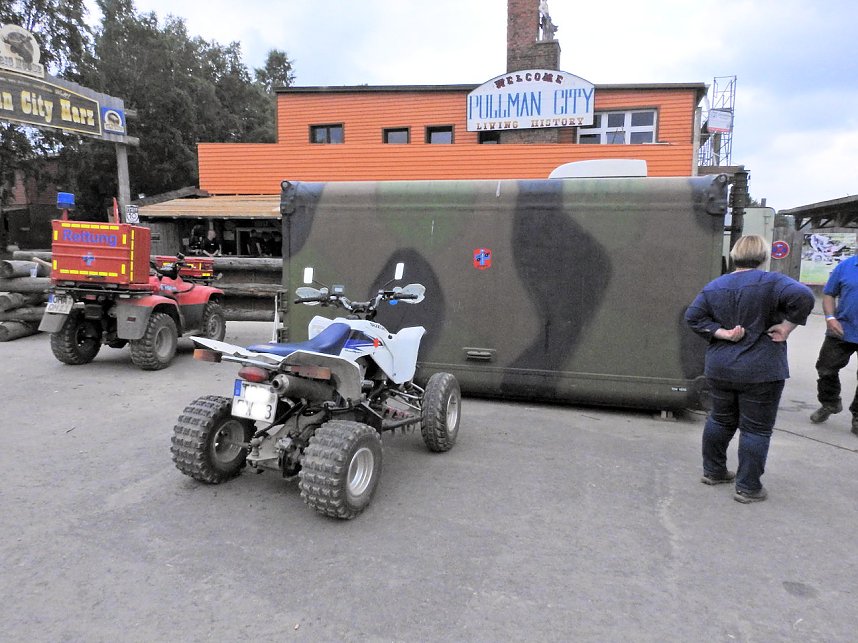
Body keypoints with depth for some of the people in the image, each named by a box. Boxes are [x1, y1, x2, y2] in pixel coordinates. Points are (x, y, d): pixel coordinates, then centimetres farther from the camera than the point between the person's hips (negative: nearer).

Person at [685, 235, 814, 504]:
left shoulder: (714, 286, 5)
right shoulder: (770, 281, -11)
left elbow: (693, 316, -1)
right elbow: (803, 296, -26)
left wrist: (722, 333, -5)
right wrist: (786, 327, -15)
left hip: (720, 369, 5)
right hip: (760, 371, -5)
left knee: (720, 419, 19)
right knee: (756, 429, 5)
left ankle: (713, 471, 30)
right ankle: (748, 487, 10)